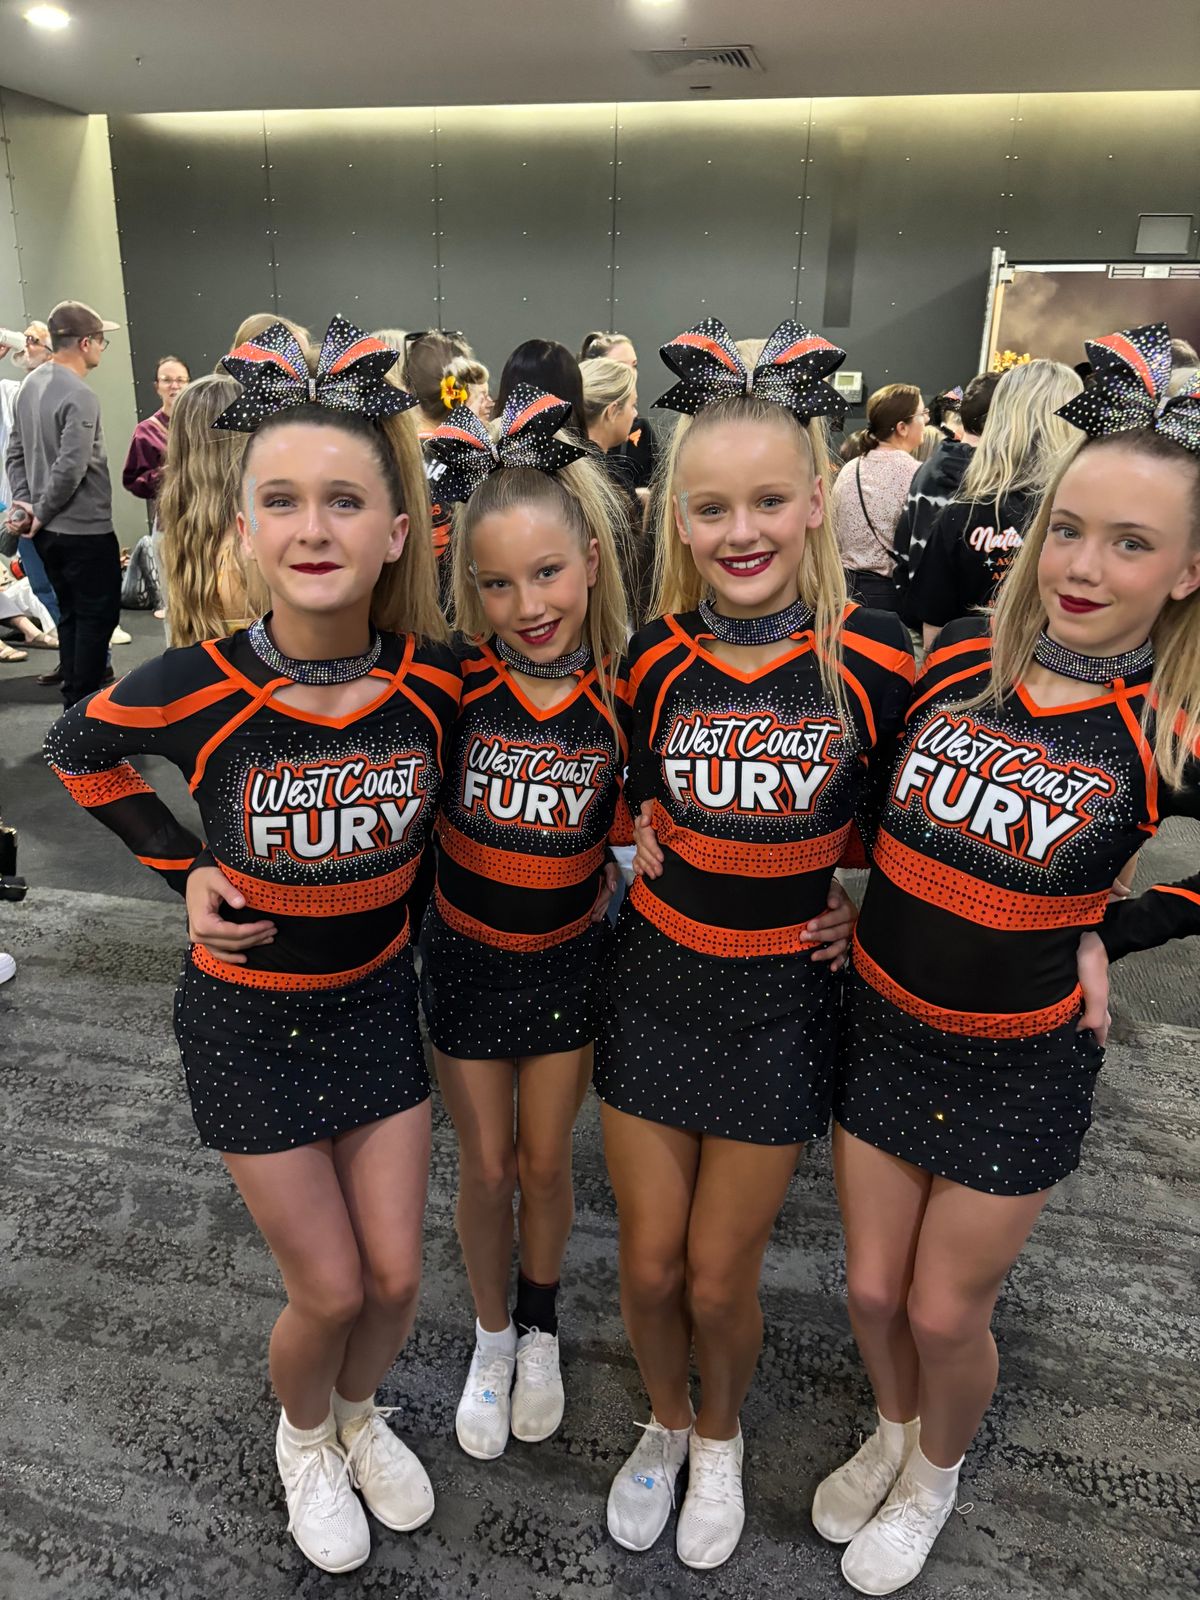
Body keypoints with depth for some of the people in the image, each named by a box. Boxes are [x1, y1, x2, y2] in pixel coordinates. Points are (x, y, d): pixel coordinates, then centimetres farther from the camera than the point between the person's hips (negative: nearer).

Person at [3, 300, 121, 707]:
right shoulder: (79, 396, -18)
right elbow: (69, 469, -23)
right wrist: (41, 514, -11)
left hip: (48, 531, 9)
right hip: (86, 529, -9)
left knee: (70, 613, 17)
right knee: (97, 616, 0)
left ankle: (74, 699, 24)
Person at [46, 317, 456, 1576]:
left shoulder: (435, 676, -16)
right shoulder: (195, 691, -23)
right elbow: (76, 750, -1)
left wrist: (398, 878, 3)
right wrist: (183, 868, -6)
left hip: (377, 994, 3)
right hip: (248, 1012, -2)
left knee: (395, 1277, 12)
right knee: (329, 1290, 7)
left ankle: (360, 1413, 48)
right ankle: (302, 1440, 44)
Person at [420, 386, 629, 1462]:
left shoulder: (624, 688, -15)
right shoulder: (451, 679, -19)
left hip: (569, 956, 1)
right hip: (466, 954, 0)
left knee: (546, 1164, 18)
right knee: (485, 1169, 16)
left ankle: (542, 1325, 47)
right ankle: (492, 1339, 44)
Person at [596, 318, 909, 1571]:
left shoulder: (873, 658, -13)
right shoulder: (655, 659, -7)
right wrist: (627, 855, -6)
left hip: (785, 994, -2)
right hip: (654, 977, 2)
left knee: (720, 1279, 11)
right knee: (648, 1262, 14)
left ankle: (721, 1438, 45)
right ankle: (665, 1424, 46)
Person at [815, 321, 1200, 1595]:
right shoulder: (955, 657, -10)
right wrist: (923, 900, -2)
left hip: (1023, 1059, -2)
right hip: (878, 1020, 3)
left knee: (945, 1313, 14)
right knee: (872, 1287, 18)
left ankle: (936, 1475, 48)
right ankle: (892, 1432, 51)